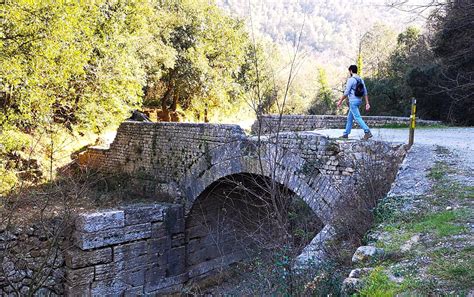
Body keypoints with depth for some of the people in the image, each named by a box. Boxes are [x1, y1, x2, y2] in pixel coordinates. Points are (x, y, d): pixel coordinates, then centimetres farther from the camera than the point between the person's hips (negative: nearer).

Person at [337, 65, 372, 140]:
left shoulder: (351, 80, -13)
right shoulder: (361, 80, 11)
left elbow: (346, 92, -15)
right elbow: (365, 92, 8)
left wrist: (340, 101, -4)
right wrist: (367, 103, 7)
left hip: (353, 101, -9)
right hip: (359, 100, 9)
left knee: (357, 117, -11)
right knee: (350, 117, 16)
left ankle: (367, 132, -21)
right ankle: (346, 133, 23)